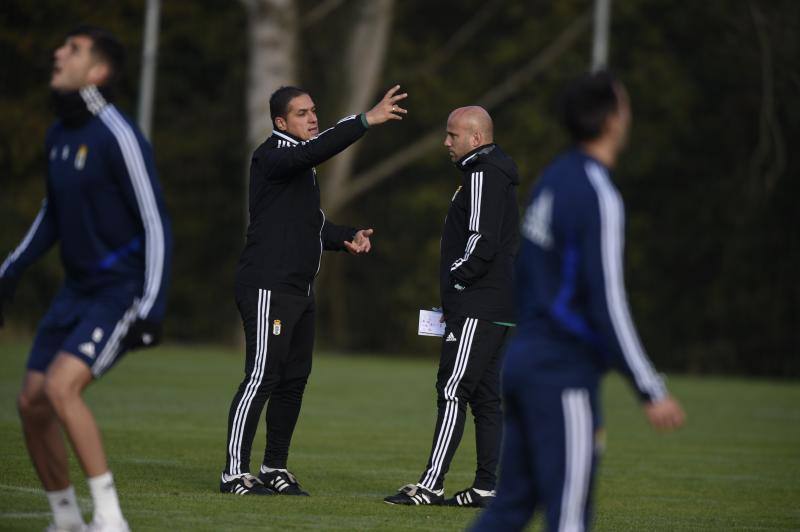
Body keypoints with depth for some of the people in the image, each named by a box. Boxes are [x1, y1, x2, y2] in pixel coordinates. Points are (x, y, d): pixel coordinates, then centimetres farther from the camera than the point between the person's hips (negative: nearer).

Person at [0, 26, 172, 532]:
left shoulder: (118, 136, -17)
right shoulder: (59, 135, 9)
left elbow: (156, 225, -17)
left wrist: (152, 309, -23)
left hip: (121, 292, -8)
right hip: (78, 291, 8)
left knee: (60, 388, -26)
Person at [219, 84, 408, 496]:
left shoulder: (300, 163, 20)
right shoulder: (272, 156, -10)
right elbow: (316, 151, -30)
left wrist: (346, 238, 10)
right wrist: (367, 120, -34)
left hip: (299, 289, 10)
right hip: (268, 287, -10)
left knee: (294, 378, 10)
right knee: (262, 376, -12)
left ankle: (275, 468, 18)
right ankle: (235, 473, -11)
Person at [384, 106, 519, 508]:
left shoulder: (483, 176, -12)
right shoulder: (494, 174, 20)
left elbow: (483, 242, -22)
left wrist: (454, 279, -13)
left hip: (477, 309, -11)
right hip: (492, 308, 11)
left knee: (453, 391, -12)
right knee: (485, 397, 9)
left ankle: (431, 485, -16)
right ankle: (485, 487, 11)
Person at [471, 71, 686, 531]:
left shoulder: (553, 179, 12)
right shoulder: (599, 198, -15)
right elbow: (608, 304, -20)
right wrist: (651, 392, -18)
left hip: (522, 356, 9)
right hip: (564, 373, -9)